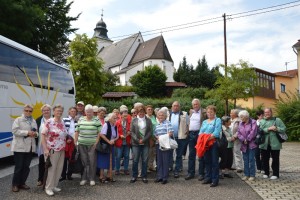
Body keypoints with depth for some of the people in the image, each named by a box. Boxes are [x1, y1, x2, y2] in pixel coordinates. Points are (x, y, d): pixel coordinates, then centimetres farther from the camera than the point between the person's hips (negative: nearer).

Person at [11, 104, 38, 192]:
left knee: (26, 166, 10)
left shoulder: (34, 121, 14)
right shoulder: (18, 120, -2)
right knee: (19, 167, 2)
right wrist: (27, 132, -20)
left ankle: (22, 183, 23)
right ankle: (15, 184, 17)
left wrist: (35, 134, -5)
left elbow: (36, 131, 18)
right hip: (19, 147, -5)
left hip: (30, 147, 5)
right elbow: (15, 131, -14)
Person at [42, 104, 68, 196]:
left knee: (59, 168, 12)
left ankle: (54, 185, 26)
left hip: (62, 150, 7)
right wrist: (45, 149, -19)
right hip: (52, 150, -6)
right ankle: (48, 188, 15)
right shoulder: (49, 122, -11)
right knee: (51, 169, 2)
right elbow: (43, 135, -14)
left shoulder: (62, 122, 8)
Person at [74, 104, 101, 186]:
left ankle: (92, 179, 13)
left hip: (92, 145, -3)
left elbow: (100, 132, -4)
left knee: (92, 162, 1)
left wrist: (97, 142, -10)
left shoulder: (96, 120, -1)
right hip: (82, 144, 3)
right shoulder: (81, 120, 9)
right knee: (83, 161, 7)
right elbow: (77, 131, 12)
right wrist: (75, 141, 6)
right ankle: (84, 178, 19)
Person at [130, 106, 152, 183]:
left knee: (145, 160, 4)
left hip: (145, 143, 1)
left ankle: (144, 176, 16)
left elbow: (150, 132, 1)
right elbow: (131, 132, 0)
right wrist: (137, 140, -11)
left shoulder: (148, 120, 7)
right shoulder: (134, 120, 5)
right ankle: (134, 176, 16)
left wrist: (143, 140, -10)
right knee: (135, 160, 3)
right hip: (136, 143, -1)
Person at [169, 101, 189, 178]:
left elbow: (188, 124, 5)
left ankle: (177, 171, 15)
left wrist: (187, 133, -5)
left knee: (179, 155, 6)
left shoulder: (184, 114, 5)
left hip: (180, 137, -1)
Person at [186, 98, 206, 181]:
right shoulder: (191, 111, 14)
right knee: (191, 155, 10)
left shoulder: (204, 112, -4)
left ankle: (201, 173, 13)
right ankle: (191, 173, 18)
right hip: (191, 134, 6)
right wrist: (187, 131, 13)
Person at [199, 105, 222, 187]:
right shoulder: (204, 122, 19)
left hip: (214, 143, -6)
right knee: (207, 161, 12)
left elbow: (216, 132, -13)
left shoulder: (217, 120, 0)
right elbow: (201, 132, 12)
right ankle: (208, 178, 23)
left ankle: (215, 180, 6)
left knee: (214, 162, -1)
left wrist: (208, 138, -21)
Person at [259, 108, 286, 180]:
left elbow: (284, 128, 0)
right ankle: (266, 173, 23)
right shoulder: (262, 121, 7)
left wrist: (277, 128, -16)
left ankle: (275, 174, 18)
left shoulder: (277, 120, 4)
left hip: (275, 144, -2)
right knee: (265, 159, 9)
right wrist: (268, 129, -18)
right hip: (264, 144, 2)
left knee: (275, 159, 6)